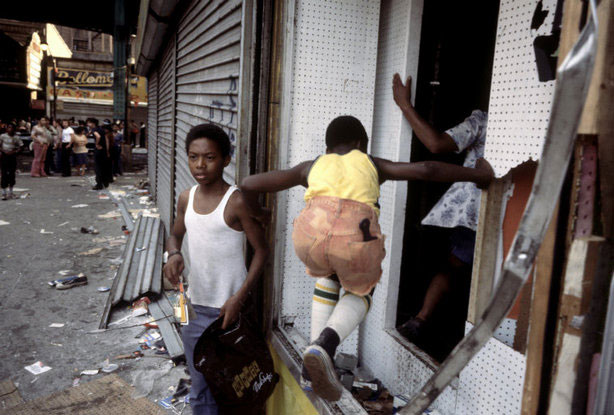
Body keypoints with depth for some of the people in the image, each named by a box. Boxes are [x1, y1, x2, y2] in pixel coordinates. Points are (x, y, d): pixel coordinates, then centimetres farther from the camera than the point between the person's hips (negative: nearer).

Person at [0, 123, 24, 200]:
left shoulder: (16, 138, 0)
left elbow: (20, 147, 0)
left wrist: (14, 152, -15)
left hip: (12, 156, 1)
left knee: (12, 174, 7)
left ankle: (10, 193, 20)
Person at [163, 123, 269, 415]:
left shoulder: (236, 202, -15)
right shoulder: (186, 198, 2)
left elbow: (261, 250, -12)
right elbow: (176, 235, 18)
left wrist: (239, 298, -19)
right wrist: (174, 255, -5)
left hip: (228, 307, -5)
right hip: (195, 306, 6)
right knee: (200, 389, 18)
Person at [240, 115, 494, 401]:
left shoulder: (311, 167, 33)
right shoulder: (371, 164, 31)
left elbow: (249, 184, 32)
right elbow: (426, 169, 18)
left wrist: (256, 212, 51)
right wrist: (476, 175, 30)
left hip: (311, 230, 2)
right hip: (355, 236, -2)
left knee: (328, 276, 36)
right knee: (361, 290, 31)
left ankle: (312, 370, 32)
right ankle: (324, 345, 3)